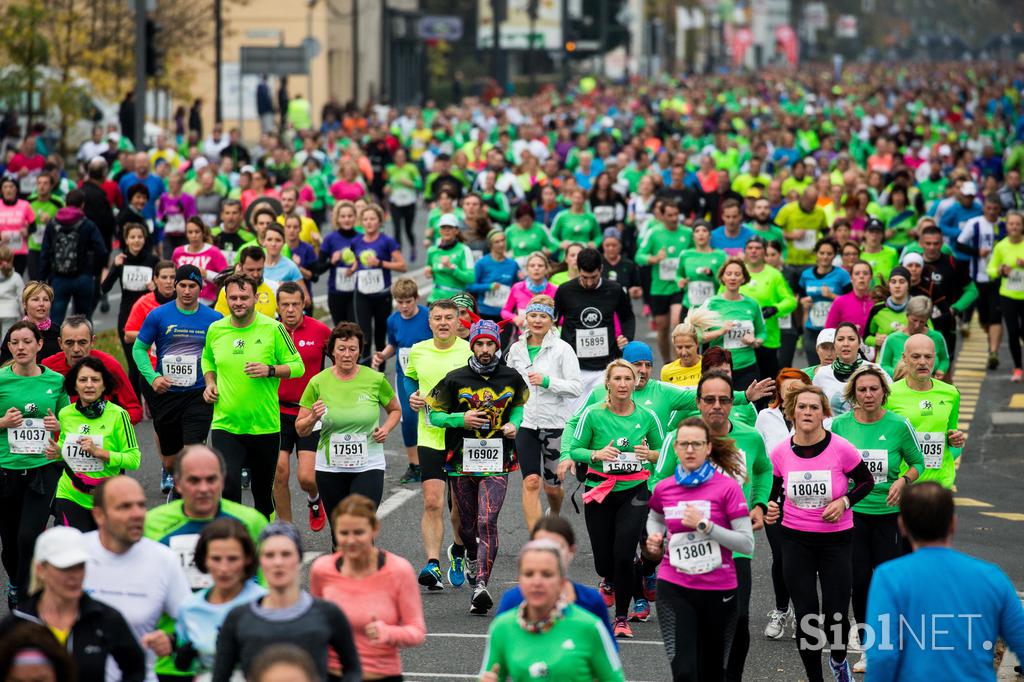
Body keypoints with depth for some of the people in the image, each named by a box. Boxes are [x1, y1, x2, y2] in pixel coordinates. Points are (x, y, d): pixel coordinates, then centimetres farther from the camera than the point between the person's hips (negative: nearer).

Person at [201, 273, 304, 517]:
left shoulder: (273, 329, -6)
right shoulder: (215, 330, 3)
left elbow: (297, 365, -1)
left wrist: (270, 370, -17)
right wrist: (210, 383, 5)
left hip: (265, 426, -1)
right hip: (225, 426, 1)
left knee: (263, 492, 13)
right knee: (227, 486, -18)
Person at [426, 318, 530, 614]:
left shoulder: (512, 378, 3)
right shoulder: (455, 379, -1)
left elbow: (519, 404, 23)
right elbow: (434, 413, 4)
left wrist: (514, 424, 2)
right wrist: (460, 419, -13)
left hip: (497, 461, -1)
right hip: (462, 460, 1)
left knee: (487, 523, -17)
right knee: (467, 524, 13)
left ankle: (481, 587, -24)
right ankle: (472, 557, 48)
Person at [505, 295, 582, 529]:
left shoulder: (562, 349, -5)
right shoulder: (516, 349, 7)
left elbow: (576, 388, -10)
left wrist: (547, 381, -21)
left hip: (555, 424, -2)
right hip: (525, 424, 2)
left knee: (552, 486, 12)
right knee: (531, 483, -13)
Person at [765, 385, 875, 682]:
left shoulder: (841, 448, -12)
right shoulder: (780, 453, -5)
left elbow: (867, 481, 2)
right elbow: (773, 490, 10)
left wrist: (844, 501, -14)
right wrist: (769, 508, -11)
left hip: (836, 540, -1)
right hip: (796, 540, 1)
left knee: (836, 616, -1)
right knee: (805, 616, 1)